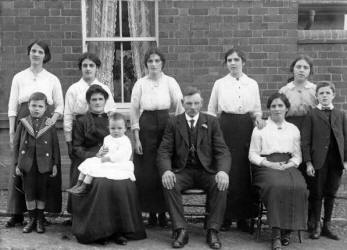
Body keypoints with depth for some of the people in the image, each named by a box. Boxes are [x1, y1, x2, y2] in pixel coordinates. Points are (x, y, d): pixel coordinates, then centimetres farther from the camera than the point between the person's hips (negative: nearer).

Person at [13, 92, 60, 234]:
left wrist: (55, 164, 0)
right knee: (29, 192, 6)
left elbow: (55, 145, 2)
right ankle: (32, 219, 19)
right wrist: (17, 164, 0)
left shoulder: (50, 125, -1)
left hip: (44, 165, -1)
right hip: (27, 165, 1)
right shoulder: (23, 123, 1)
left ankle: (40, 220, 19)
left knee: (42, 192, 7)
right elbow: (16, 144, 4)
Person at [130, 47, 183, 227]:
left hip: (166, 126, 0)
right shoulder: (140, 84, 2)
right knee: (146, 172, 1)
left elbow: (179, 108, 2)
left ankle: (163, 211, 14)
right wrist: (136, 138, -2)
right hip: (146, 129, 0)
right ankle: (151, 212, 14)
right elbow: (134, 111, 3)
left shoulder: (170, 82, 1)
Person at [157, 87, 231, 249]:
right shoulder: (174, 123, 7)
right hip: (182, 171, 0)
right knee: (169, 184, -31)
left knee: (221, 185, -30)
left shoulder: (211, 122, 7)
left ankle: (213, 231, -20)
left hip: (207, 171, 0)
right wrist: (166, 171, -23)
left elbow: (222, 151, -1)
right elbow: (164, 151, 0)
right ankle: (180, 230, -22)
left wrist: (223, 171, -23)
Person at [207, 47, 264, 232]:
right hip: (226, 127, -1)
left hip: (245, 127, 1)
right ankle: (225, 216, 5)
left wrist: (257, 118, -6)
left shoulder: (252, 84, 10)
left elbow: (257, 110, 15)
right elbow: (211, 111, 12)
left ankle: (243, 217, 9)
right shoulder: (219, 84, 7)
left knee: (244, 171, -1)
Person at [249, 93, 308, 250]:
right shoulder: (260, 128, 11)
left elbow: (297, 156, 18)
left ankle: (287, 230, -19)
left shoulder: (293, 129, 20)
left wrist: (288, 165, -4)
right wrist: (269, 164, -10)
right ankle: (276, 235, -32)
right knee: (277, 186, -36)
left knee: (299, 187, -31)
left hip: (288, 165, 3)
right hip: (266, 166, -3)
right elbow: (253, 155, 7)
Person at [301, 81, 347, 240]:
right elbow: (305, 141, -3)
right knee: (317, 194, 4)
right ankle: (316, 226, 15)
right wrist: (308, 162, -9)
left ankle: (327, 226, 19)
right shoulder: (311, 115, 1)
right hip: (319, 161, -3)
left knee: (330, 194, 9)